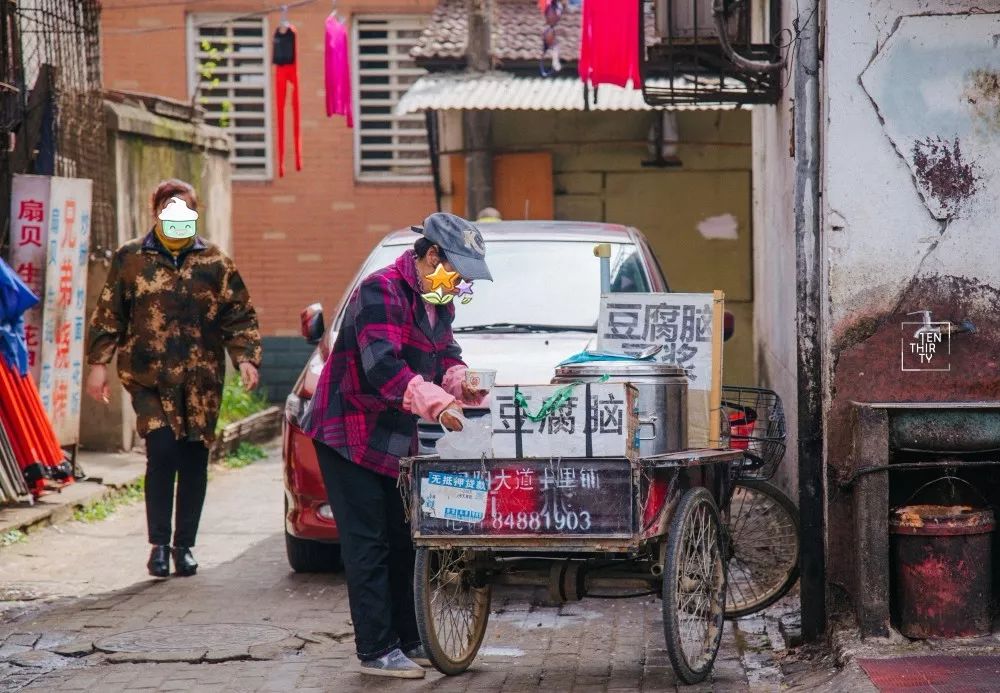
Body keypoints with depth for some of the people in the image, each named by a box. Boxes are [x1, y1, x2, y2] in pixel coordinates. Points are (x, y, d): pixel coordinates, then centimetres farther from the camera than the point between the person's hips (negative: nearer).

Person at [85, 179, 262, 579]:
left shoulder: (214, 262, 9)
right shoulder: (130, 259, 7)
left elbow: (239, 316, 10)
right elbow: (108, 316, 9)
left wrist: (245, 358, -2)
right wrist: (98, 364, 4)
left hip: (201, 381, 2)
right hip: (150, 379, -2)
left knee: (194, 462, 4)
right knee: (162, 453, -15)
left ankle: (185, 546, 16)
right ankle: (159, 544, -6)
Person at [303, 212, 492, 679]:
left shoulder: (437, 302, 10)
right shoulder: (381, 291, -21)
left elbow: (445, 355, 15)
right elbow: (382, 366, -33)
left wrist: (460, 382, -9)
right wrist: (437, 403, -41)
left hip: (396, 440, 10)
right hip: (348, 435, -10)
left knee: (403, 539, 13)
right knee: (368, 544, -8)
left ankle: (410, 640, 21)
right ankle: (376, 650, -6)